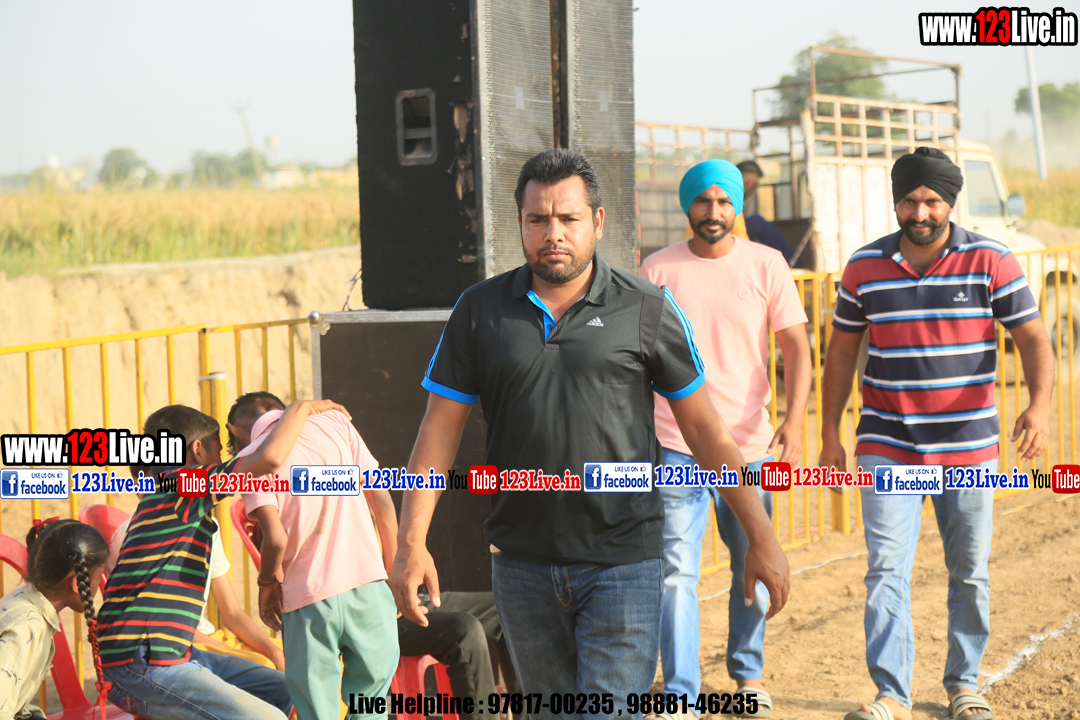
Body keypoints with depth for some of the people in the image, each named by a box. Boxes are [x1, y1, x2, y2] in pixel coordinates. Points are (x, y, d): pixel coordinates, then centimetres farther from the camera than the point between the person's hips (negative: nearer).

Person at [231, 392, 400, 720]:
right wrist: (392, 572, 17)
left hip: (308, 601, -3)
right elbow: (381, 500, 8)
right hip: (367, 584, 3)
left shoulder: (250, 458, 0)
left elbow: (276, 538, -12)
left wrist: (268, 582, 8)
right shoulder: (335, 422, 10)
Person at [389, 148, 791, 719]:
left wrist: (762, 539, 2)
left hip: (623, 564, -3)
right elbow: (439, 430, 4)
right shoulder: (480, 310, 3)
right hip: (521, 564, 3)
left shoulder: (646, 310, -1)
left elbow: (706, 430, 3)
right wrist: (411, 542, -5)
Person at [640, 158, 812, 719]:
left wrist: (793, 421, -14)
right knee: (676, 574, -7)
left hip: (750, 443, 1)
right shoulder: (657, 269, 1)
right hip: (676, 447, -1)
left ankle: (747, 672, 34)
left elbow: (796, 347, -1)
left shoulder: (766, 264, 1)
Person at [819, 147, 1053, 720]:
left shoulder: (991, 261, -3)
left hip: (969, 446, 0)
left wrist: (1039, 404, -23)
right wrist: (830, 435, 7)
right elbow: (841, 352, 9)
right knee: (886, 568, -8)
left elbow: (1032, 337, -5)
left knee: (970, 574, 9)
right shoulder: (864, 266, 1)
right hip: (888, 447, 0)